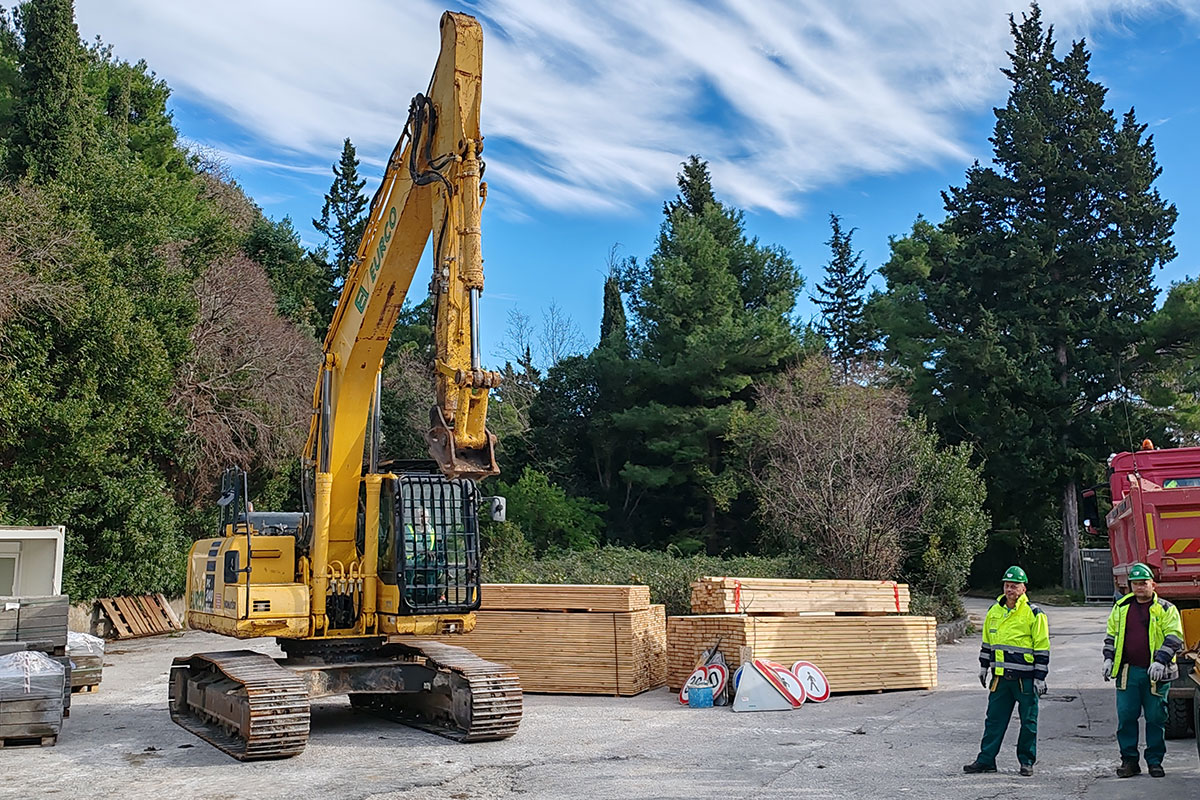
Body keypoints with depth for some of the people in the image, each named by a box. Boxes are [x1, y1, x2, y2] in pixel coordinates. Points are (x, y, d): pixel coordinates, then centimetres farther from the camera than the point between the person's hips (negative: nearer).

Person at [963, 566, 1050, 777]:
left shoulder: (1034, 614, -6)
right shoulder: (994, 611, 9)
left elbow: (1042, 649, -6)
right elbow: (987, 642, 20)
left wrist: (1040, 677, -9)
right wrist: (983, 667, 19)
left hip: (1025, 678, -5)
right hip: (1000, 677, 5)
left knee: (1028, 721, 6)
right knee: (994, 719, 8)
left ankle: (1027, 761, 19)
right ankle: (986, 759, 13)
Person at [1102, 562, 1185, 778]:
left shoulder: (1166, 609, 1)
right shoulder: (1121, 608, 12)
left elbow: (1174, 638, -5)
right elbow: (1111, 636, 20)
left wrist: (1160, 661, -16)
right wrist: (1109, 659, 8)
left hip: (1156, 673, -3)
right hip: (1127, 671, 3)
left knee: (1156, 718, 3)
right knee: (1126, 717, 2)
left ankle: (1155, 762, 16)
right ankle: (1129, 760, 12)